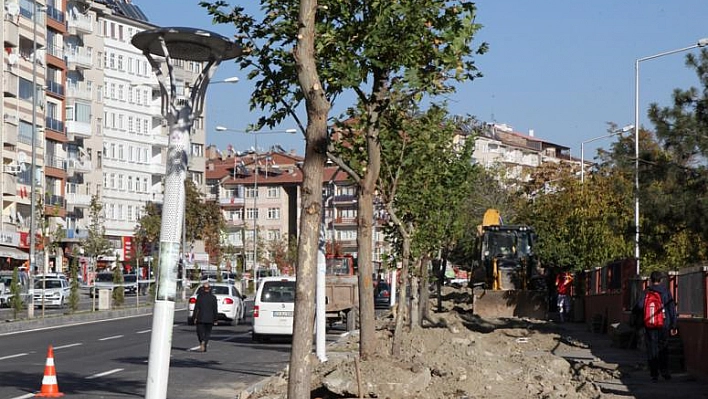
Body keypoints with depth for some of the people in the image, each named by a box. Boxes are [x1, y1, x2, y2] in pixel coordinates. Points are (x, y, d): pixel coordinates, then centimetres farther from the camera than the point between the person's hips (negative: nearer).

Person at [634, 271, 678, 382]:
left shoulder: (647, 292, -3)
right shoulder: (666, 291, 2)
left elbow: (639, 306, -12)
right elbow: (672, 308, 1)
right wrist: (673, 326, 4)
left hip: (650, 326, -1)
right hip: (664, 325, 1)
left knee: (652, 351, 5)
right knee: (663, 349, 16)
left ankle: (654, 375, 3)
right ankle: (664, 371, 6)